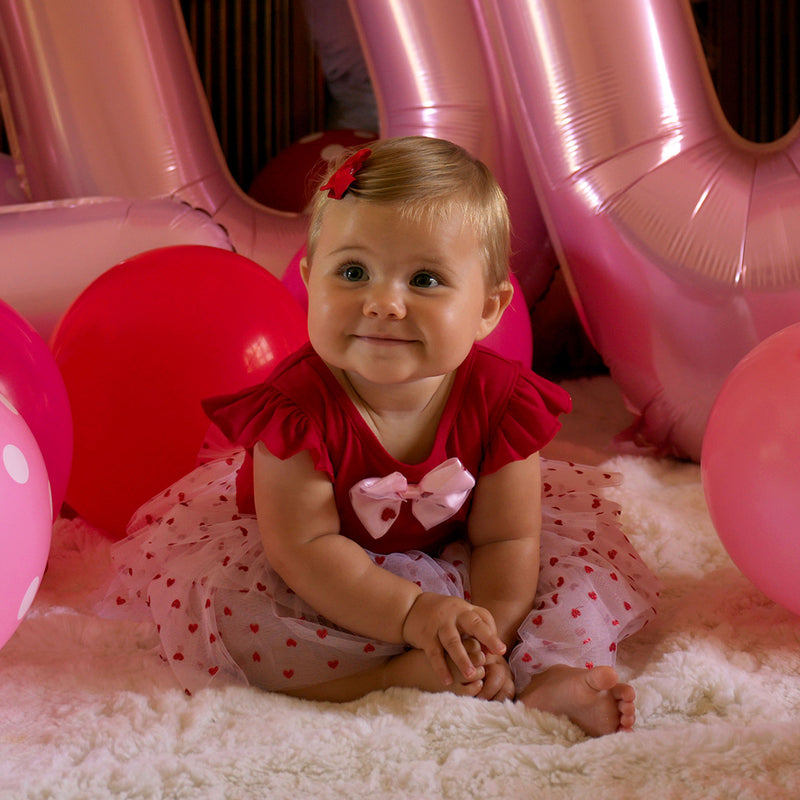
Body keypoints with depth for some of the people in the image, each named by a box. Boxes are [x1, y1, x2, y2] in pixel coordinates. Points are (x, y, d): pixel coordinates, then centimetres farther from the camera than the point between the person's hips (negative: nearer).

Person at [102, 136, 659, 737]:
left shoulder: (501, 400, -23)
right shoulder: (298, 406, -31)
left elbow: (505, 540, -18)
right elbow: (305, 546, -32)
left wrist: (489, 639, -35)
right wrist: (412, 615, -41)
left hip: (453, 563, 2)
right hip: (325, 587, -2)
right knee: (217, 605, -30)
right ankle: (407, 676, -30)